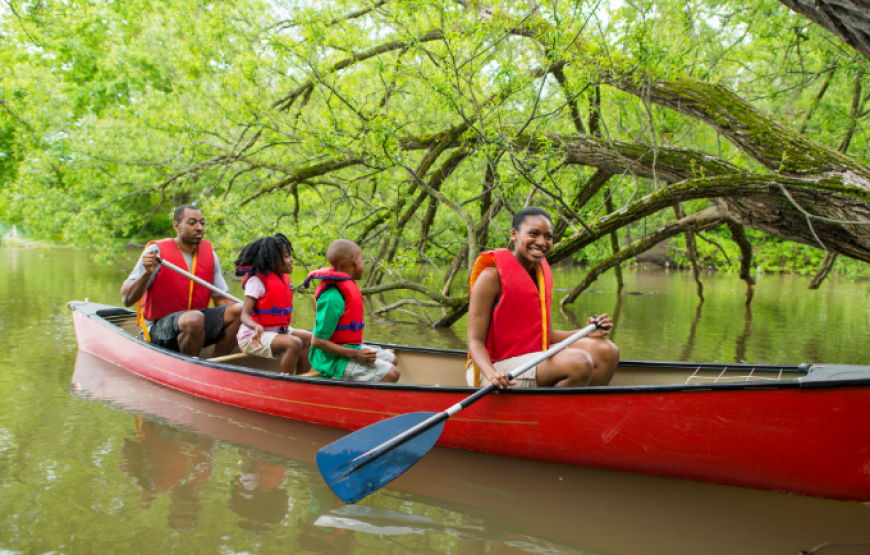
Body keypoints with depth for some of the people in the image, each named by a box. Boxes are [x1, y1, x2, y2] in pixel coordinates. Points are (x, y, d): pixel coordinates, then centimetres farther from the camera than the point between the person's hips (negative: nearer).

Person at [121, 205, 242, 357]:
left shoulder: (209, 253, 7)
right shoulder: (156, 251, -9)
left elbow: (221, 299, 8)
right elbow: (127, 300, -13)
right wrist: (147, 273, -31)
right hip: (160, 329, -5)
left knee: (239, 311, -16)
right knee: (194, 318, -36)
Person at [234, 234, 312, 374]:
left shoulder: (284, 278, 11)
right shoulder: (256, 281, -14)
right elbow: (245, 315, -20)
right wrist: (256, 327, -41)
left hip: (279, 330, 9)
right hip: (254, 337, -9)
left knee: (310, 339, -4)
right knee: (294, 343, -28)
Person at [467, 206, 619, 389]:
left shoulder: (542, 274, 10)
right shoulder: (492, 275, -14)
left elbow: (543, 335, 13)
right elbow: (475, 341, -18)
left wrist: (586, 334, 0)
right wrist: (491, 374, -36)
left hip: (532, 357, 9)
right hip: (497, 365, -8)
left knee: (606, 351, -2)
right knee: (579, 363, -26)